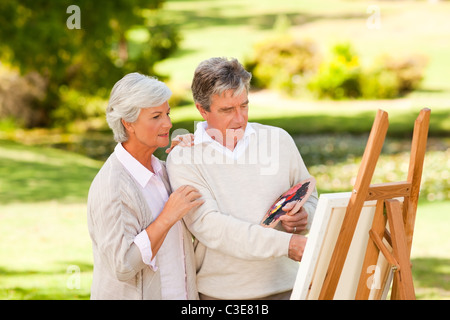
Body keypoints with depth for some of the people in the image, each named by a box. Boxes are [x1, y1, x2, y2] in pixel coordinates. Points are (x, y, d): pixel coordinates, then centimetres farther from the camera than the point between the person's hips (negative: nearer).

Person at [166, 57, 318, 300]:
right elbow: (208, 226, -16)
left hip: (285, 286, 3)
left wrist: (304, 216, -8)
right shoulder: (182, 159, -5)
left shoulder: (278, 139, 6)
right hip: (220, 292, -2)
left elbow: (310, 198, 17)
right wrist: (285, 244, -23)